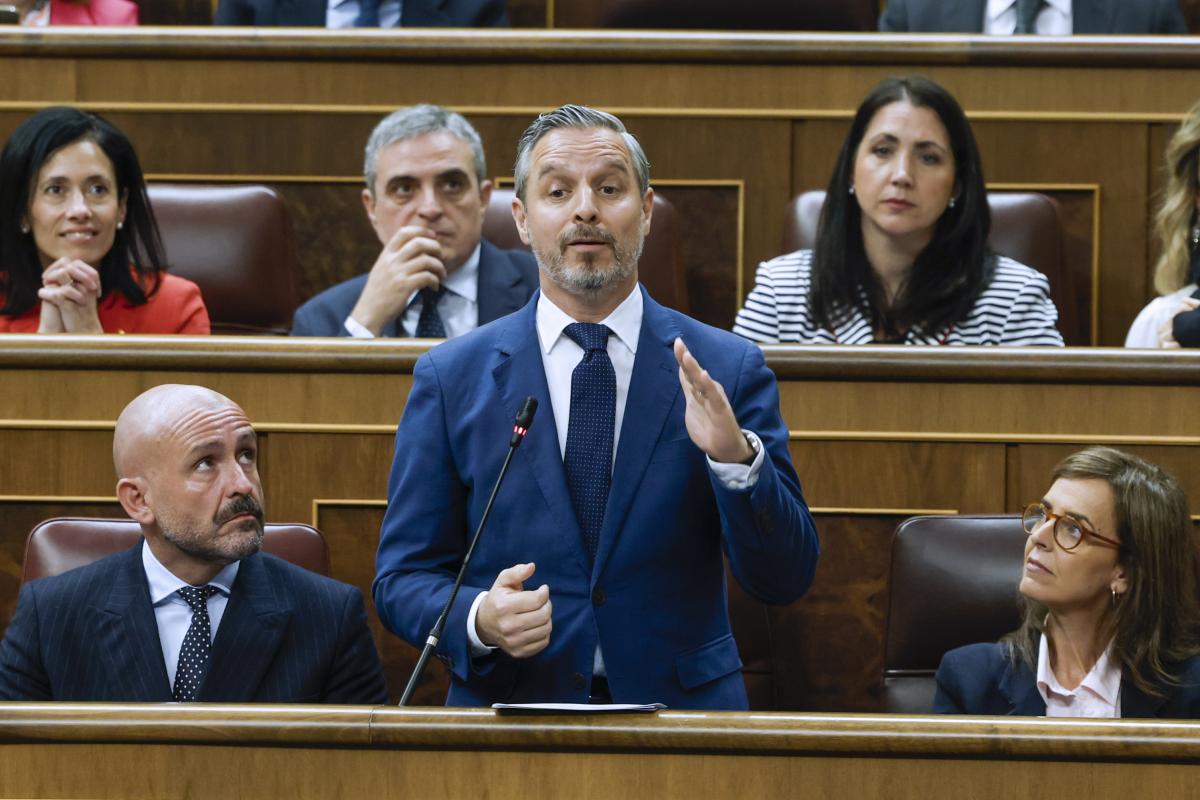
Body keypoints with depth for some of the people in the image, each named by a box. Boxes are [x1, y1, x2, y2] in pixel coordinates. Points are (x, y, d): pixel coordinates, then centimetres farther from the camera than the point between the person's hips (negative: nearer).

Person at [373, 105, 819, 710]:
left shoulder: (729, 370, 5)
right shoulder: (451, 378, 6)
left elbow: (785, 580, 1)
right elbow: (401, 579, 7)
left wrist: (735, 456, -15)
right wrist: (480, 620, -13)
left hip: (683, 707, -1)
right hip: (508, 705, 1)